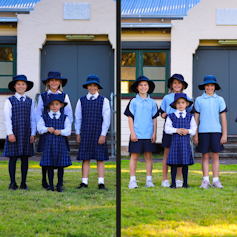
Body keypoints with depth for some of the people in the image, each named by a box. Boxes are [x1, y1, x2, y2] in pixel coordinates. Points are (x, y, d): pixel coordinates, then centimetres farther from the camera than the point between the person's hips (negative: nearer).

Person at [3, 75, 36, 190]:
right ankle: (13, 183, 8)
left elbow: (33, 119, 10)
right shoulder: (10, 101, 1)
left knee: (25, 158, 4)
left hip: (26, 134, 2)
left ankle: (23, 183, 10)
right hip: (14, 134, -2)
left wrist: (33, 134, 3)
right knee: (13, 158, 0)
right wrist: (10, 133, -10)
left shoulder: (30, 101, 10)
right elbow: (7, 118, -3)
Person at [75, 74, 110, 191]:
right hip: (85, 133, 1)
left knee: (100, 159, 0)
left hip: (99, 133, -1)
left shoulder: (104, 100, 3)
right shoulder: (81, 100, 8)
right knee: (85, 158, 1)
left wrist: (103, 134, -6)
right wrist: (77, 133, 7)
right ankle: (84, 182, 5)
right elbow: (78, 118, 11)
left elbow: (106, 119, 0)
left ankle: (101, 183, 4)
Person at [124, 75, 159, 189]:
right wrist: (132, 133, -5)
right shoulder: (133, 102, 1)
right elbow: (130, 118, 1)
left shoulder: (152, 102, 8)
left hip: (149, 135, 2)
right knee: (134, 156, 0)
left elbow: (154, 119, 11)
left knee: (148, 156, 5)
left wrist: (154, 133, 3)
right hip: (137, 134, -2)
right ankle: (132, 180, 5)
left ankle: (149, 180, 12)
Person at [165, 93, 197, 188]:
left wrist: (188, 131, -13)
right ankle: (173, 183, 7)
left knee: (185, 163, 4)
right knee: (174, 163, -1)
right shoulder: (171, 116, 4)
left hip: (185, 142, 1)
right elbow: (167, 128, -2)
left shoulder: (190, 117, 8)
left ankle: (185, 183, 12)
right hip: (175, 141, -1)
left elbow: (194, 128, 6)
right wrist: (176, 130, -16)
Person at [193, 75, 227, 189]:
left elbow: (223, 118, 7)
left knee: (215, 156, 2)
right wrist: (195, 135, 3)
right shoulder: (199, 100, 5)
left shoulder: (219, 100, 6)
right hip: (203, 131, 0)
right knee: (205, 156, 2)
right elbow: (196, 118, 7)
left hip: (216, 131, 0)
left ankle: (216, 180, 8)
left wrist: (224, 134, 2)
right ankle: (205, 180, 7)